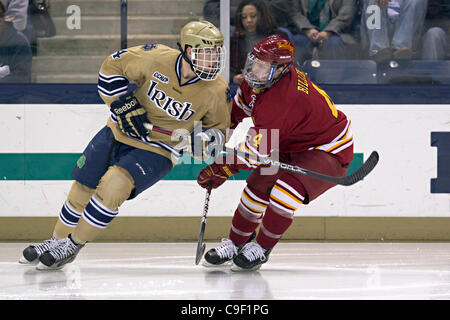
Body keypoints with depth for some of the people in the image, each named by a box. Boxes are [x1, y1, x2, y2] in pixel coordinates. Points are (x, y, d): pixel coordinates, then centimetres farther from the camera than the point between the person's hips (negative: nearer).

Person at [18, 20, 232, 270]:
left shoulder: (216, 90, -17)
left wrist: (203, 142, -21)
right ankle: (57, 239, 33)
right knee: (83, 188, 8)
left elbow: (220, 128, 0)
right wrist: (124, 106, -13)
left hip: (157, 151, -2)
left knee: (114, 184, -24)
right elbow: (112, 67, -4)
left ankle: (73, 246, -7)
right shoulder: (157, 58, -19)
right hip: (122, 133, 2)